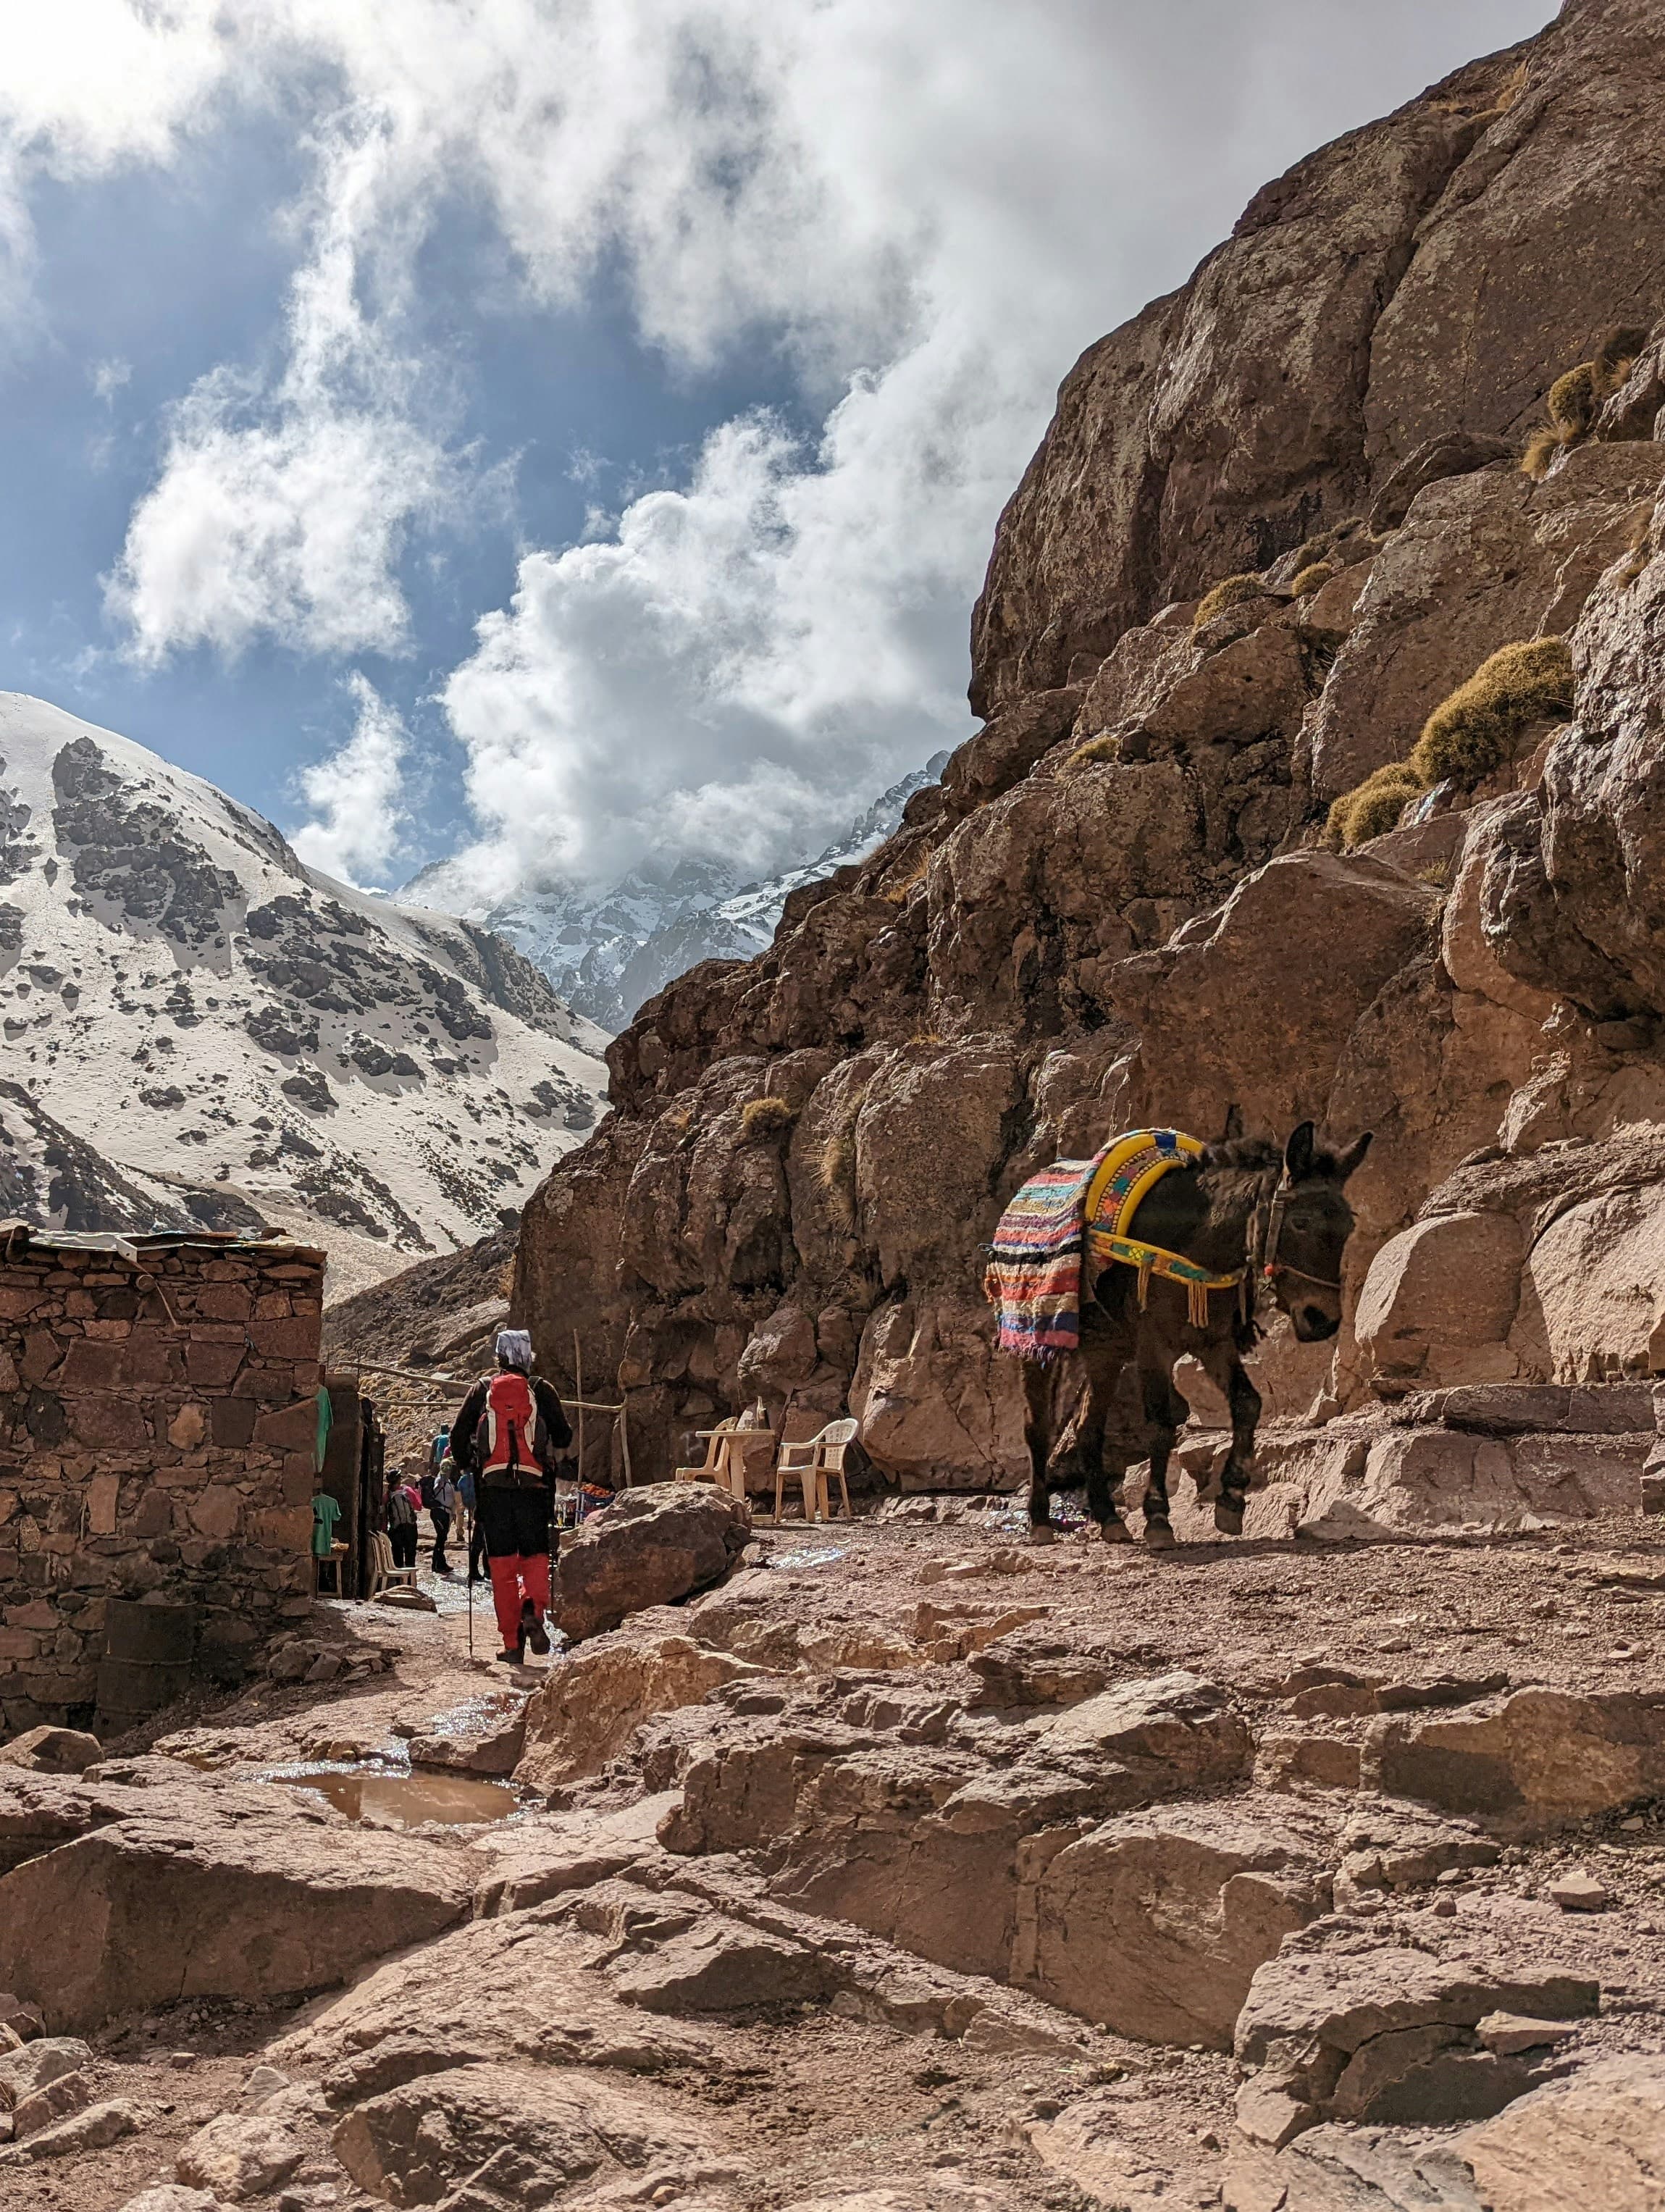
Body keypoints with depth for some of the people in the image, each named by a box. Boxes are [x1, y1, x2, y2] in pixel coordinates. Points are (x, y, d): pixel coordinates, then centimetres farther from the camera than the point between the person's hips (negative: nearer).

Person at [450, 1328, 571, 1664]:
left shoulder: (482, 1389, 11)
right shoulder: (541, 1390, 8)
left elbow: (458, 1437, 8)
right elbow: (563, 1436, 6)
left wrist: (468, 1466, 25)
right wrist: (550, 1461, 26)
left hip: (492, 1486, 1)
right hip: (534, 1485, -1)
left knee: (502, 1565, 5)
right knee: (535, 1555, 9)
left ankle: (512, 1642, 2)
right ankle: (534, 1608, -20)